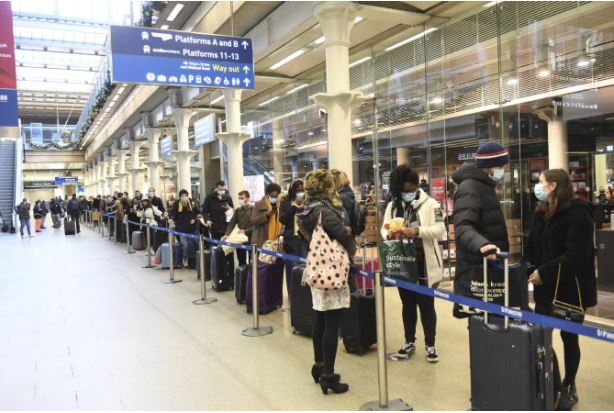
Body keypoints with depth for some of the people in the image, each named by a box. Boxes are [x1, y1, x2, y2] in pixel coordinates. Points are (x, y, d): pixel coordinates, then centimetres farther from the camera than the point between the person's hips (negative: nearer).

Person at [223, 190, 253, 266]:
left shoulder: (253, 209, -5)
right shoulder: (238, 210, 10)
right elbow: (232, 223, 5)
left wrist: (246, 231, -21)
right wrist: (227, 234, -8)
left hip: (250, 238, -5)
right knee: (241, 261, 12)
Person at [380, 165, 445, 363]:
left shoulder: (430, 204, -5)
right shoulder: (392, 206, 7)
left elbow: (440, 229, -13)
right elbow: (384, 229, 7)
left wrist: (416, 231, -27)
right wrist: (390, 234, -17)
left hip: (424, 263, -4)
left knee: (426, 304, 5)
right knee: (407, 303, 16)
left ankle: (430, 345, 20)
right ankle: (409, 342, 30)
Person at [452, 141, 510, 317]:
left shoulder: (485, 185, 15)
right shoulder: (469, 188, -18)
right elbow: (463, 227, -33)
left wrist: (502, 248, 27)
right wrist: (481, 244, -50)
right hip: (474, 267, -10)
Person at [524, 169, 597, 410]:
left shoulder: (578, 213, -16)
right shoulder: (541, 213, 9)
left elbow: (577, 255, -23)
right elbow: (533, 246, 11)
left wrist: (544, 273, -23)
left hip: (570, 288, -6)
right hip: (545, 287, 7)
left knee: (569, 337, 10)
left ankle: (568, 388, 29)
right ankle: (554, 386, 22)